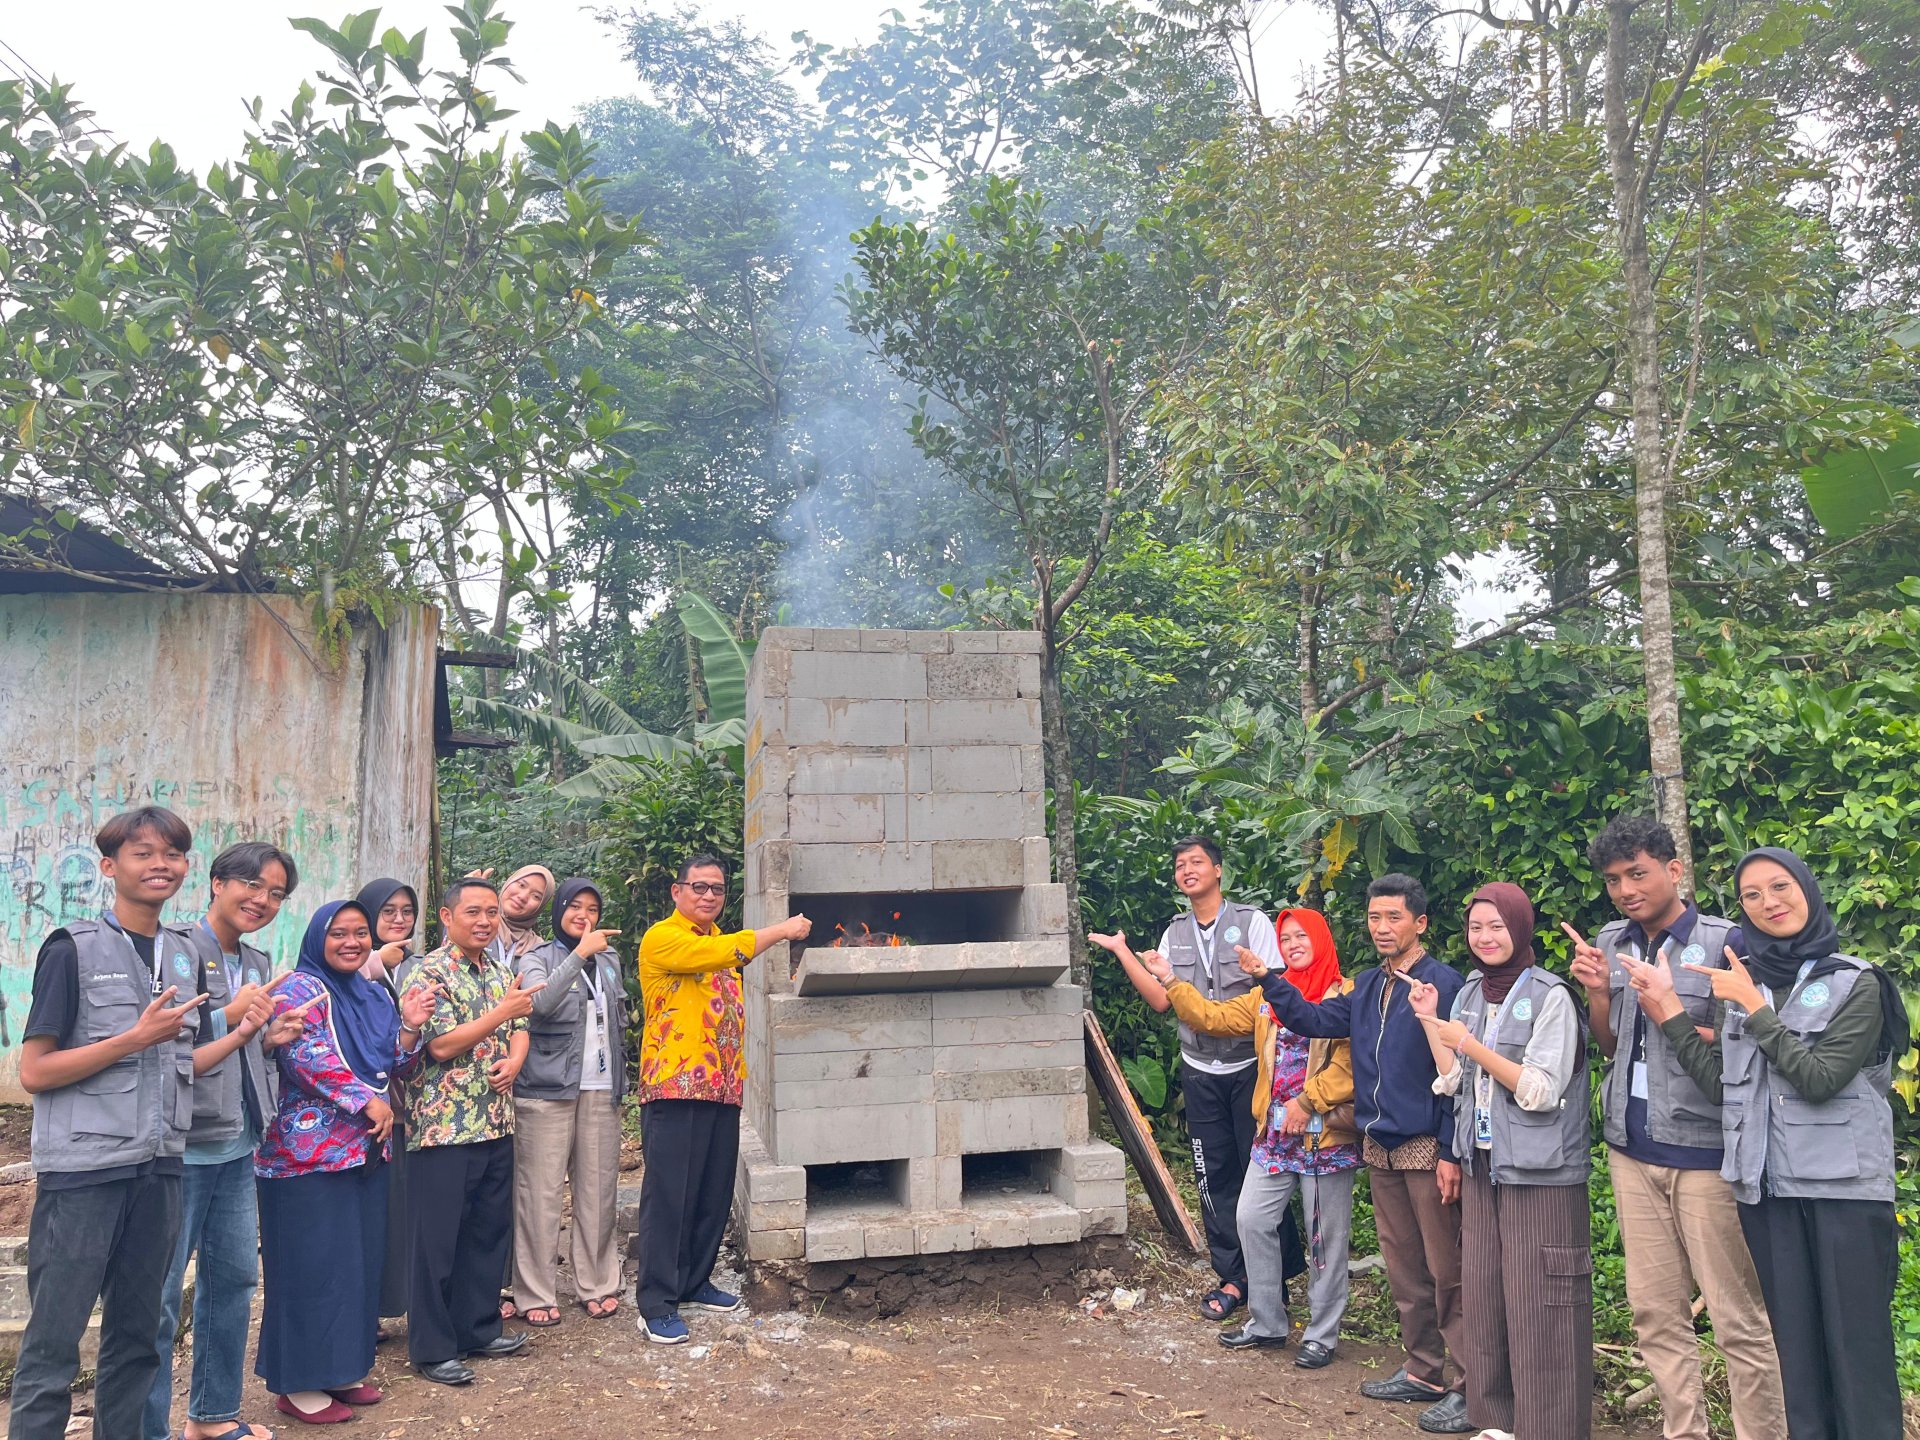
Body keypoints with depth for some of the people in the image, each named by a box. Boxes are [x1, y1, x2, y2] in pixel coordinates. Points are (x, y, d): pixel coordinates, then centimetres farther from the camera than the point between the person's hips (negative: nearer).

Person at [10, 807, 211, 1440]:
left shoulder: (185, 954, 10)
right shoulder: (73, 949, -7)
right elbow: (34, 1073, -9)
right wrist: (138, 1037, -16)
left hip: (160, 1168, 5)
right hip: (83, 1171, -5)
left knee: (137, 1334, 13)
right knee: (54, 1341, 2)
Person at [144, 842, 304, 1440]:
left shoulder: (258, 963, 12)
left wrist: (269, 1038, 4)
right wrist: (228, 1017, -28)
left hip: (237, 1145, 8)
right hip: (181, 1147, -8)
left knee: (234, 1278, 16)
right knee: (160, 1294, 1)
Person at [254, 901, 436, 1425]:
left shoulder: (375, 997, 14)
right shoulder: (300, 989, -8)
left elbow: (396, 1067, 13)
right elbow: (306, 1057, -21)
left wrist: (410, 1028, -6)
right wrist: (367, 1100, -20)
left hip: (367, 1151, 8)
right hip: (309, 1152, -8)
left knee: (360, 1261, 12)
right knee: (312, 1265, -1)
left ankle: (342, 1369, 23)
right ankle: (298, 1383, 10)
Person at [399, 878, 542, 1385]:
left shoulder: (500, 974, 12)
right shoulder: (429, 973, -11)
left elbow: (519, 1027, 17)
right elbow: (441, 1045, -18)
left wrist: (514, 1060, -5)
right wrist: (502, 1012, -20)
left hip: (495, 1126, 7)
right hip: (443, 1129, -7)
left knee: (491, 1232, 15)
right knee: (437, 1241, 3)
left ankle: (479, 1329, 29)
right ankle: (433, 1348, 14)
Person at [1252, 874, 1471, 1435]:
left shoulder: (1442, 984, -14)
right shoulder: (1366, 987, 10)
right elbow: (1313, 1019, 8)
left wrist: (1451, 1152, -18)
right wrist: (1269, 980, -5)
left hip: (1427, 1150, -8)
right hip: (1380, 1149, 8)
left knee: (1446, 1271, -1)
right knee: (1402, 1266, 16)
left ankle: (1472, 1386, 9)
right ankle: (1423, 1371, 29)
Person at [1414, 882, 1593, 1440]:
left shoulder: (1551, 997, -11)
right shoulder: (1469, 996, 10)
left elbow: (1540, 1091, -16)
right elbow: (1454, 1083, 9)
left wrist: (1471, 1046, -19)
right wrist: (1430, 1022, 1)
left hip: (1541, 1174, -6)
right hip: (1482, 1166, 7)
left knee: (1537, 1307, -2)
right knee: (1483, 1296, 10)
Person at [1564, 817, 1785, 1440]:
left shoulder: (1726, 942, -7)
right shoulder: (1611, 943, 9)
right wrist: (1597, 990, -3)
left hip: (1705, 1148, -5)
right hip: (1634, 1147, 5)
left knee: (1739, 1318, -1)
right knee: (1655, 1311, 10)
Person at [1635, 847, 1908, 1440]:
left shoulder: (1856, 983, -2)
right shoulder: (1740, 981, 10)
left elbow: (1819, 1079, -13)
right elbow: (1720, 1082, 3)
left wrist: (1754, 1007, -13)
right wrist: (1667, 1009, -4)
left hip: (1844, 1186, -4)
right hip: (1768, 1187, 4)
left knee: (1859, 1348, -3)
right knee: (1797, 1347, 10)